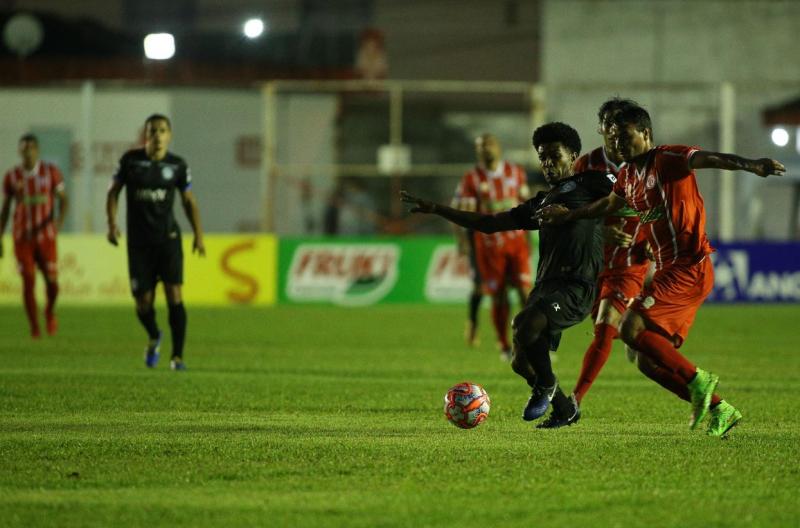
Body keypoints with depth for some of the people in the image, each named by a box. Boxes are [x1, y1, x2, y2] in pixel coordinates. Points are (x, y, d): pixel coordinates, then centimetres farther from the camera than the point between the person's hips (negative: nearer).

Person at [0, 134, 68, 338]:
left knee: (51, 280, -1)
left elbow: (63, 199, 1)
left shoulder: (51, 172, -1)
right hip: (22, 236, 0)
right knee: (28, 281, -7)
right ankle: (34, 327, 3)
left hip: (46, 235, 0)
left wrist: (60, 219, -18)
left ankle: (50, 312, 31)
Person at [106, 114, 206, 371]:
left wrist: (198, 234, 2)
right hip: (139, 241, 0)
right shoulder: (130, 160, -2)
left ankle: (177, 356, -8)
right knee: (143, 303, -1)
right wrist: (112, 223, -6)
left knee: (174, 294, -14)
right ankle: (154, 337, 33)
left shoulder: (177, 165, 0)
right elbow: (114, 191, 7)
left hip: (168, 238, 0)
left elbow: (189, 200, 10)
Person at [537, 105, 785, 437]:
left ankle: (697, 381, -12)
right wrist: (566, 216, 45)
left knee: (632, 328, -21)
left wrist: (751, 166, -47)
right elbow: (609, 205, 36)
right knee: (651, 358, 5)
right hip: (668, 269, 9)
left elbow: (709, 159, -29)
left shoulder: (668, 159, -11)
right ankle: (719, 410, 10)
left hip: (689, 267, -9)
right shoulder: (628, 174, 15)